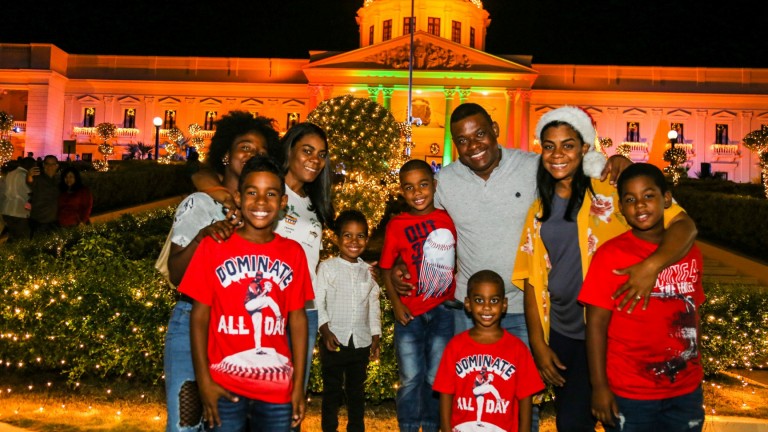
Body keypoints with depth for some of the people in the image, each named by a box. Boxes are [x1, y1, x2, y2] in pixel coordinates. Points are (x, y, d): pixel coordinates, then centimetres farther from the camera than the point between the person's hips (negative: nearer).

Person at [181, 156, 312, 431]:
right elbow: (199, 316, -3)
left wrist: (299, 385, 0)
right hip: (224, 387, -2)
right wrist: (204, 380, -8)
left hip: (278, 389, 2)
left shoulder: (293, 253, 2)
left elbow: (297, 319, 3)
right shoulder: (213, 247, -4)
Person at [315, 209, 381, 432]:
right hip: (335, 339, -3)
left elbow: (374, 305, 10)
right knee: (332, 389, 8)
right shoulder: (327, 267, -5)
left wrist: (376, 336, 7)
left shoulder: (368, 271, 6)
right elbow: (317, 302, -6)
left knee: (357, 389, 15)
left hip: (361, 341, 3)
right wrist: (325, 330, -15)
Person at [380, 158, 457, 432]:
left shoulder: (448, 219, 0)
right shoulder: (396, 225, -3)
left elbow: (460, 257, 7)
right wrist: (395, 302, -7)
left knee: (436, 377, 12)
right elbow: (386, 268, 1)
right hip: (409, 313, -1)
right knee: (410, 378, 9)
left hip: (442, 309, 1)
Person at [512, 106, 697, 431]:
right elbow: (531, 280, 6)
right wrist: (538, 344, 1)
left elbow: (684, 225, -17)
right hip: (559, 331, 5)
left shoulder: (610, 193, -8)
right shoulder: (539, 210, 5)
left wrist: (650, 267, -35)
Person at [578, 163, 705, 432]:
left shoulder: (690, 253, 3)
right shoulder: (611, 255, -11)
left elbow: (693, 314, 11)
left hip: (686, 391, 4)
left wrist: (697, 371, 12)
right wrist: (599, 386, -12)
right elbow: (596, 324, -11)